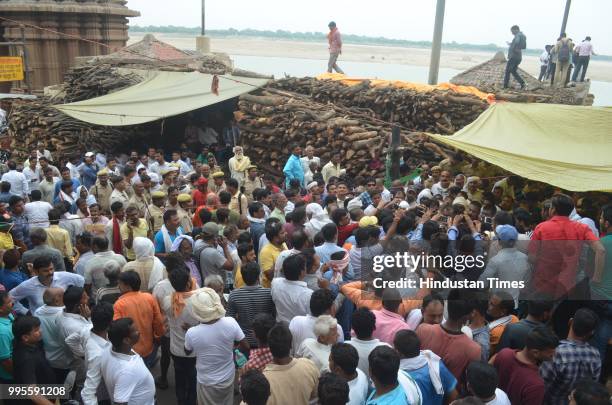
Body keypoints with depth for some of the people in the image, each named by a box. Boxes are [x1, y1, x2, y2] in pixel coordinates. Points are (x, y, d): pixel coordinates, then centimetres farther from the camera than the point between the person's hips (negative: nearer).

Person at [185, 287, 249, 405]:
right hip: (228, 378, 2)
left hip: (207, 382, -1)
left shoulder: (191, 333, -28)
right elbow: (246, 347, -12)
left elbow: (187, 352, -5)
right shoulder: (231, 323, -25)